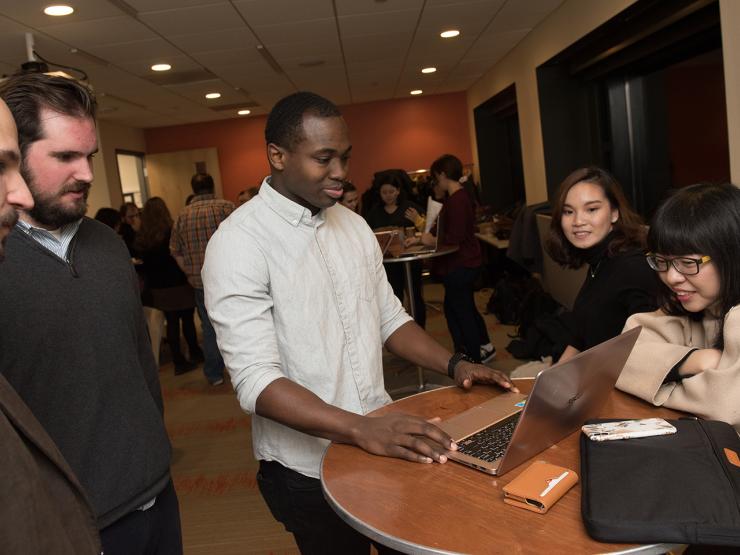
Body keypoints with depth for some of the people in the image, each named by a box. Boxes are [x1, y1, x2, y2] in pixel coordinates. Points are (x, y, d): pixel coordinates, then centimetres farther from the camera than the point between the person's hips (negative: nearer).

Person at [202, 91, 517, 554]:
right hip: (310, 470, -6)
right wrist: (362, 429, -33)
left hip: (382, 444, 6)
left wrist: (454, 365, -3)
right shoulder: (239, 243, -18)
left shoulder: (353, 225, 4)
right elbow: (256, 381, -24)